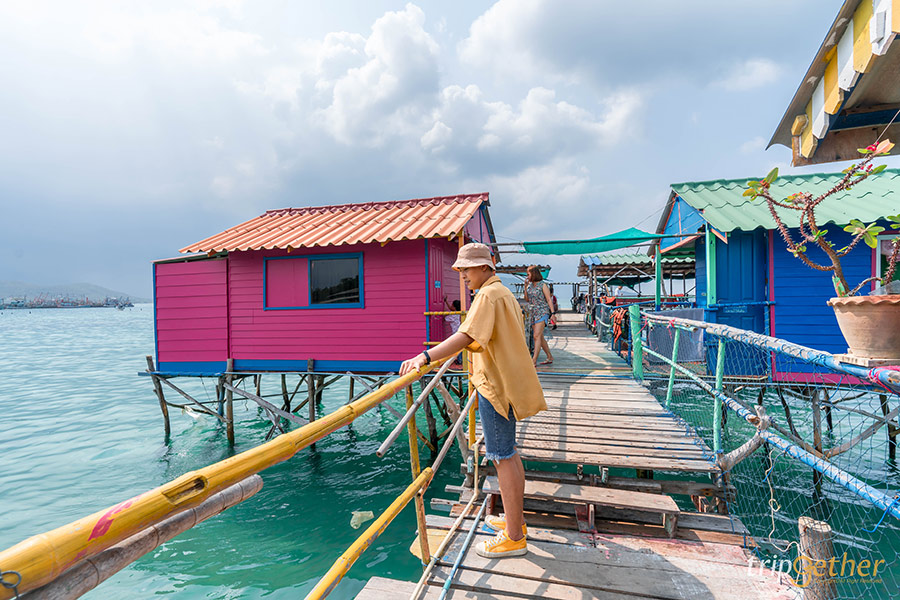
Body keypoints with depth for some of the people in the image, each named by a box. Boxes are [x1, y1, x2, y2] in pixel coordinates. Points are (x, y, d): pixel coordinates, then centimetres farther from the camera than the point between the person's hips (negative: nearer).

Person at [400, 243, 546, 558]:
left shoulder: (489, 295, -17)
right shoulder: (503, 292, 16)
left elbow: (467, 336, -32)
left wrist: (425, 356, -39)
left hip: (496, 384, -11)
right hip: (505, 380, 11)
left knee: (503, 456, -3)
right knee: (508, 453, 18)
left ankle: (514, 538, 8)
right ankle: (516, 519, 32)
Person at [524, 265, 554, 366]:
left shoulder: (543, 285, -6)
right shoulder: (529, 285, 12)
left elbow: (549, 300, -7)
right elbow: (527, 299, 12)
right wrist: (525, 287, 1)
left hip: (542, 313, -7)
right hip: (533, 313, 7)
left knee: (537, 336, -15)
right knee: (540, 337, 10)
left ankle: (534, 360, -18)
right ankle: (550, 358, 22)